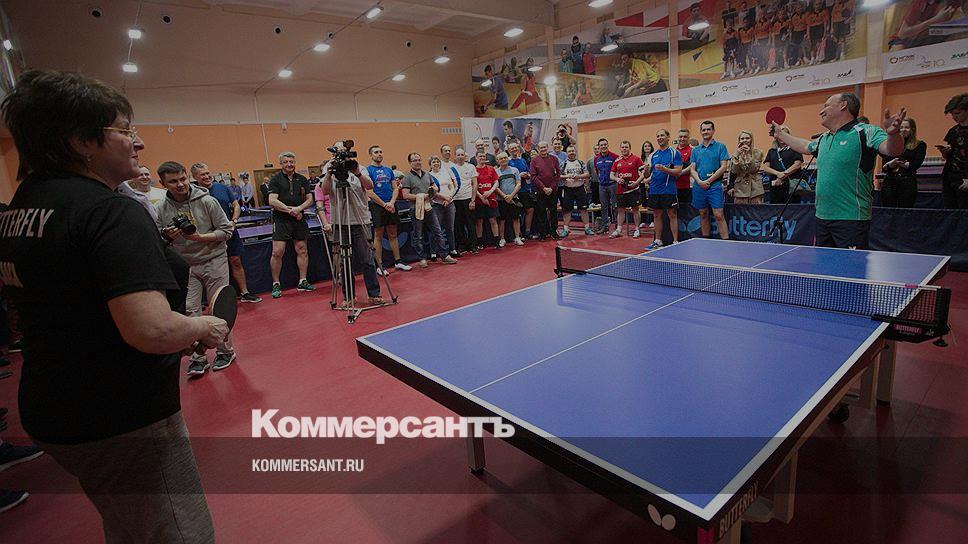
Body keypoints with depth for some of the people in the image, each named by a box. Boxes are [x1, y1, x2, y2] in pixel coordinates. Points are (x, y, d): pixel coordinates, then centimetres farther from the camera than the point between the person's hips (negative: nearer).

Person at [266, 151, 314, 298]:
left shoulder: (302, 179, 12)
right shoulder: (275, 179, 1)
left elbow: (310, 199, 9)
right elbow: (272, 201, -9)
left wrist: (299, 208, -9)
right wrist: (290, 210, -13)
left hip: (299, 219, 4)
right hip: (281, 220, -4)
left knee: (302, 250, 6)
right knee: (277, 252, -7)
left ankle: (302, 281, 16)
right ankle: (276, 284, 5)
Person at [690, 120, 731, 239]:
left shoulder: (720, 147, 3)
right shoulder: (695, 149, 13)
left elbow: (723, 167, -4)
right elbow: (692, 169, 8)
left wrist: (708, 181, -12)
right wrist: (699, 181, -10)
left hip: (715, 186, -4)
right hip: (698, 186, 4)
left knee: (718, 215, -9)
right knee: (703, 215, 10)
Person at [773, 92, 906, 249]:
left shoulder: (865, 132, -9)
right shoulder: (824, 139, 14)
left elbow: (892, 150, -23)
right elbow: (804, 146, 34)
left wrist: (893, 134, -45)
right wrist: (780, 133, 39)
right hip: (821, 217, 8)